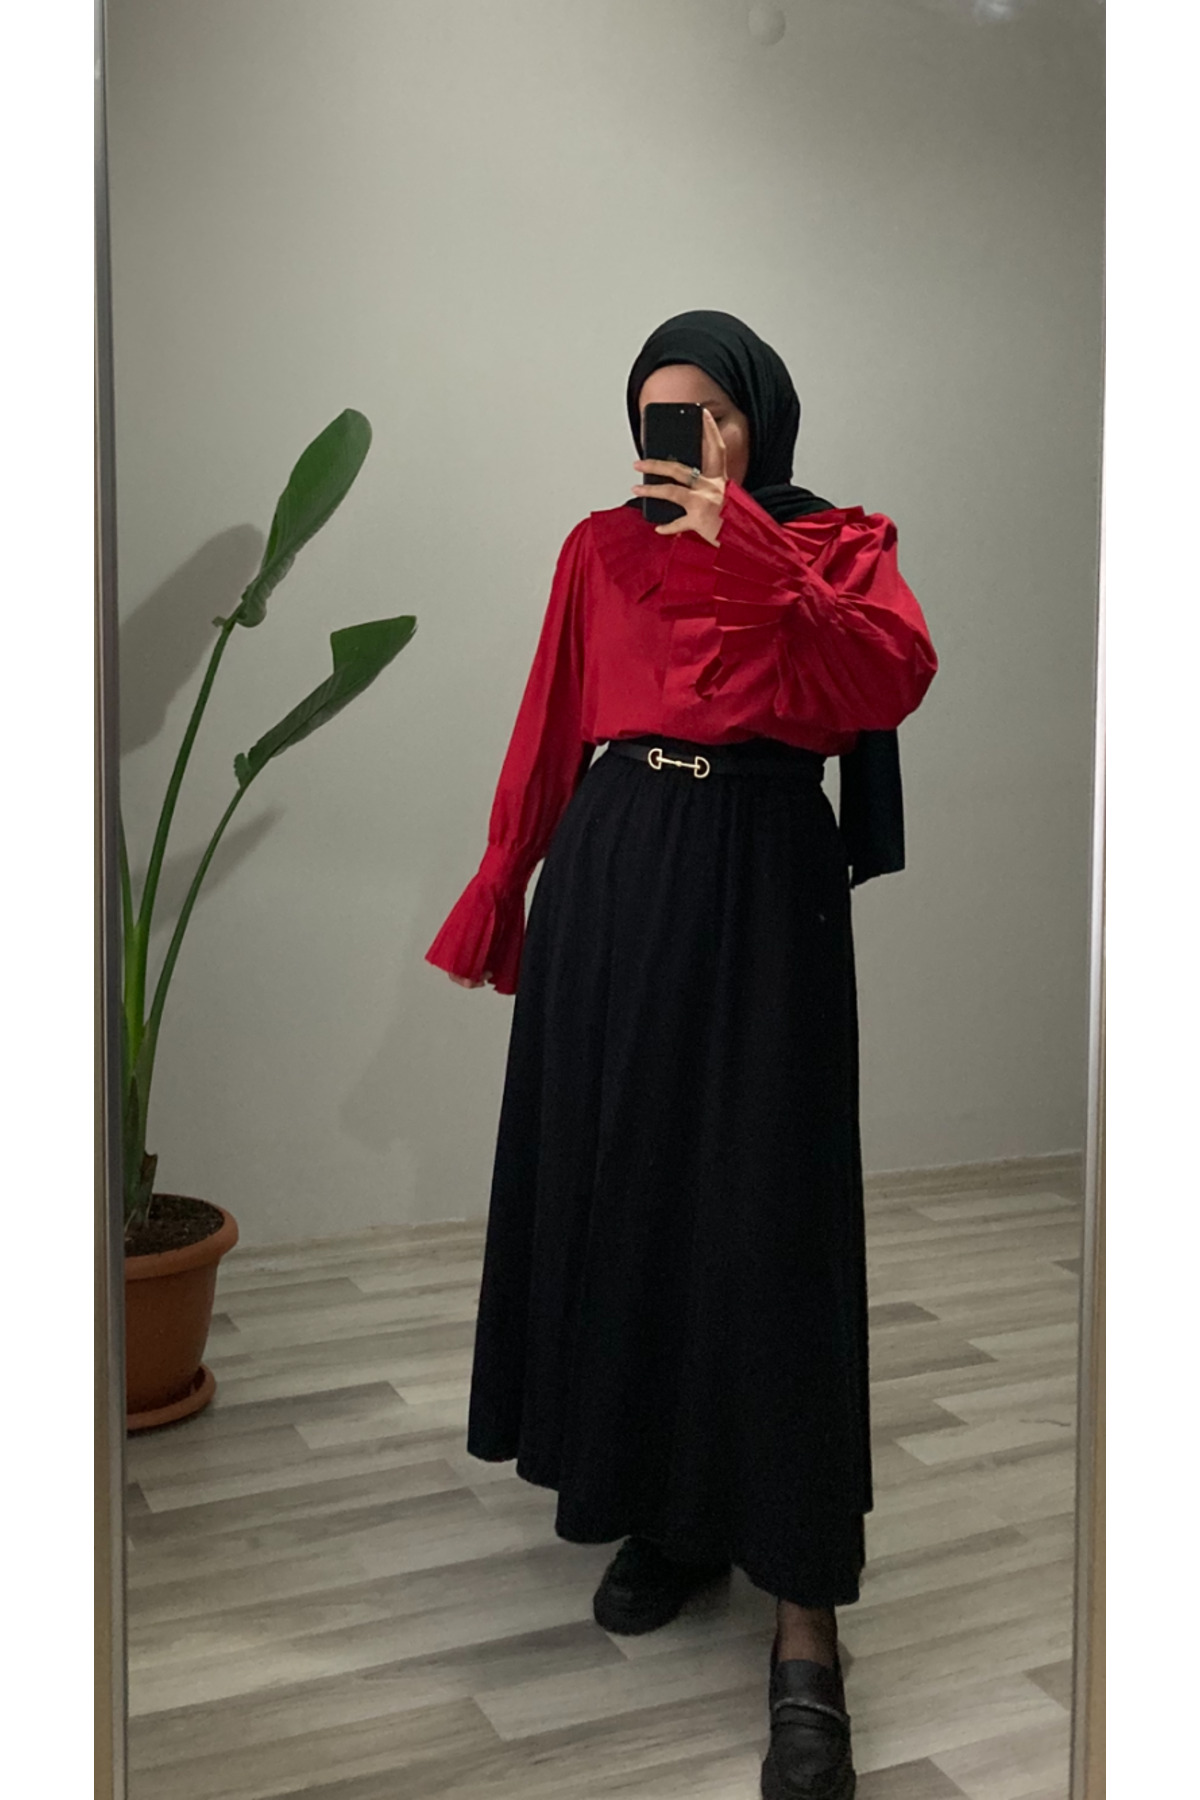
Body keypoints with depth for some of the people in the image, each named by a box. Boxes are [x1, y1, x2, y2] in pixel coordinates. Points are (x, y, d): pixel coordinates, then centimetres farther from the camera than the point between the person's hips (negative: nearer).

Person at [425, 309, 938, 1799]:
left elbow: (896, 675, -14)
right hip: (612, 888, 4)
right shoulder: (602, 550, 12)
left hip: (762, 890, -3)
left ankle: (803, 1620, -1)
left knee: (767, 1221, -7)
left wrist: (748, 554, -21)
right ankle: (665, 1512, 26)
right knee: (617, 1193, 6)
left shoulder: (836, 542, 5)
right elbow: (548, 735, 12)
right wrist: (497, 898, 13)